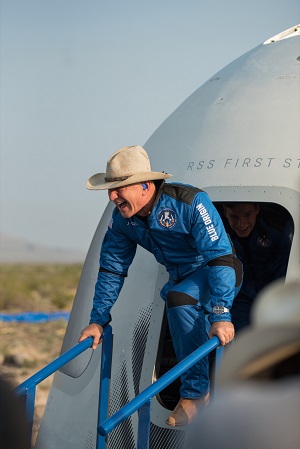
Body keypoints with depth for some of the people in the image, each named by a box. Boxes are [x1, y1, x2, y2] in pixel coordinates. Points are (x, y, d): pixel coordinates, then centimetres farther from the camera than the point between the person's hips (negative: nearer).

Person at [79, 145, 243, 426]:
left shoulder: (190, 203, -31)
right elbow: (111, 269, -1)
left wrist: (221, 315, -44)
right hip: (182, 278, 8)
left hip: (219, 273, -8)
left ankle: (195, 391, -24)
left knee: (179, 298, -32)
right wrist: (98, 320, -5)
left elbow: (220, 257, -35)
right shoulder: (122, 219, -11)